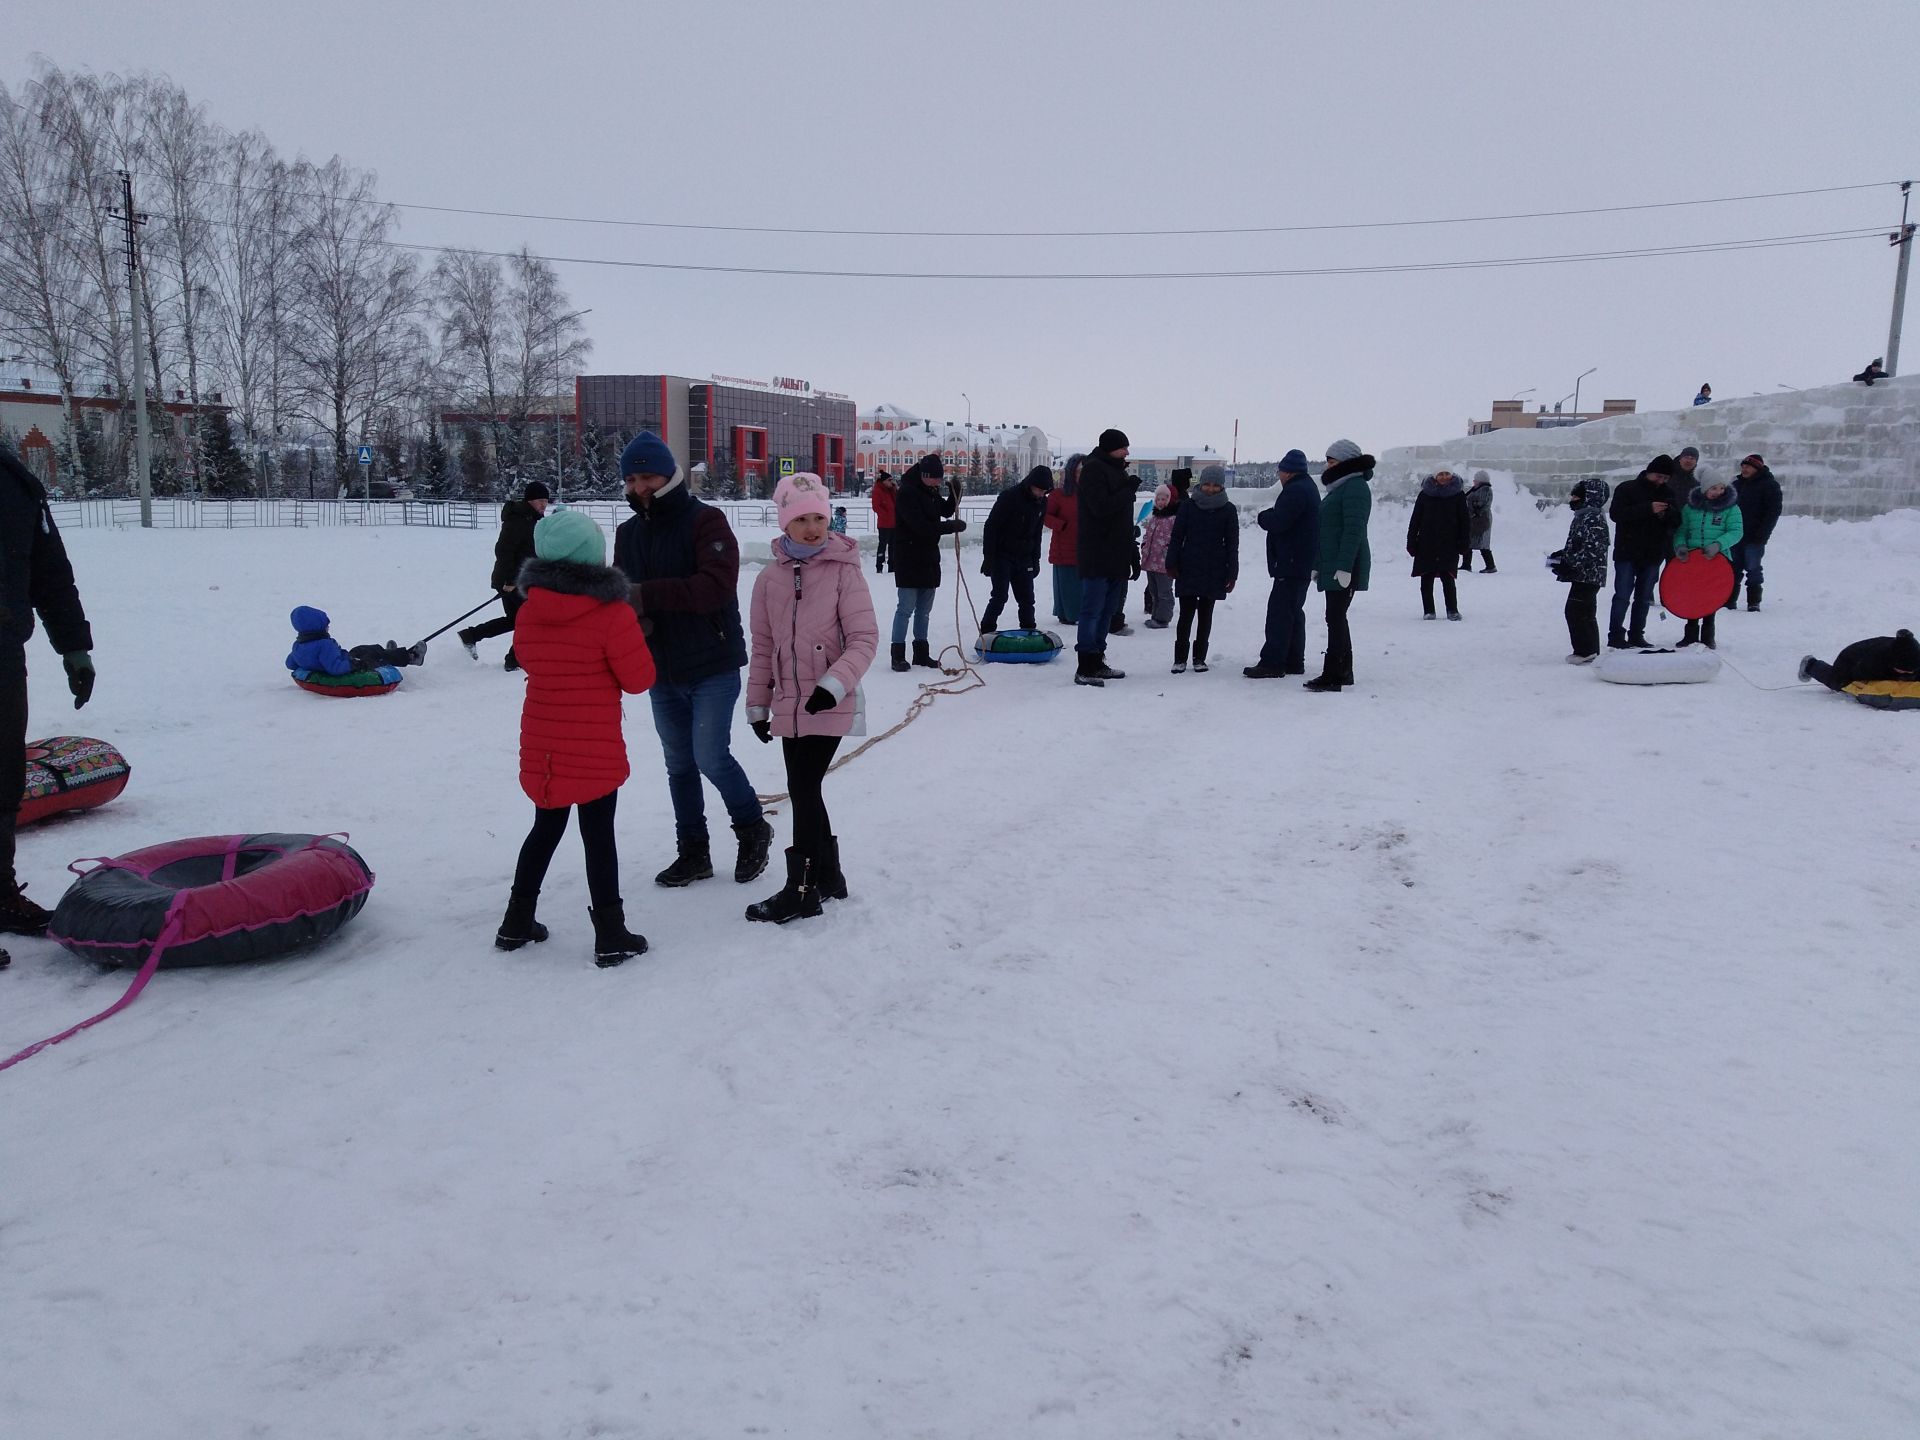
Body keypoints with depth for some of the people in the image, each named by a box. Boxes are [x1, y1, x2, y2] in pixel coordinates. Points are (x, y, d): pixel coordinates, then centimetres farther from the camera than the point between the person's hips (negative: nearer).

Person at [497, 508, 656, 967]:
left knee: (546, 828, 20)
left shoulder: (528, 611, 1)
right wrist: (633, 638, 6)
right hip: (596, 752, -5)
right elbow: (638, 679, -10)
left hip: (541, 749, 5)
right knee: (599, 835, 2)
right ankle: (611, 936, 8)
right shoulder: (613, 614, -16)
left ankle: (517, 922, 29)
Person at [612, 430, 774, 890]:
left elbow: (717, 585, -24)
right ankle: (692, 853, 25)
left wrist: (648, 595, -29)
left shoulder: (705, 520, -11)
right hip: (661, 670, 7)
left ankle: (753, 830, 16)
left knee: (711, 756, -9)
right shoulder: (629, 532, 9)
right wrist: (632, 617, -16)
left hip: (712, 665, -6)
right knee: (678, 764, 13)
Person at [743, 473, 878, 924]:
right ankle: (828, 876, 29)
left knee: (804, 789, -6)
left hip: (830, 706, -5)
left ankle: (802, 889, 7)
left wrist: (834, 684, -22)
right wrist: (758, 704, 12)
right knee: (804, 790, 11)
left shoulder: (844, 571, -7)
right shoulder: (770, 578, 5)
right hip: (789, 706, 5)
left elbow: (864, 638, -10)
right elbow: (764, 647, 12)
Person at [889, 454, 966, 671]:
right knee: (906, 608, -6)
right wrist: (953, 526, -18)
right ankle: (898, 655, -1)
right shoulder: (907, 493, -16)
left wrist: (955, 493, 2)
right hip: (909, 559, -8)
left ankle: (921, 653, 19)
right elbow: (921, 526, -24)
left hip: (929, 559, 8)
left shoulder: (931, 490, 10)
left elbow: (946, 510, 22)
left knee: (924, 609, 12)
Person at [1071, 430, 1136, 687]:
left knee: (1106, 611, 13)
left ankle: (1097, 663, 20)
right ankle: (1085, 669, -7)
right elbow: (1101, 506, -22)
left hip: (1115, 556, 9)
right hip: (1096, 556, -9)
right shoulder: (1094, 469, -9)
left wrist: (1132, 552, 20)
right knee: (1092, 611, -9)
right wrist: (1128, 490, -11)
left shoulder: (1116, 470, 19)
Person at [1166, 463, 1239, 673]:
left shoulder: (1228, 510, 3)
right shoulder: (1189, 505, 2)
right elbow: (1177, 536, 4)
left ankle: (1199, 657, 16)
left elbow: (1232, 544, 4)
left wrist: (1232, 574, 0)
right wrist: (1172, 563, -2)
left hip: (1214, 571, 1)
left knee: (1205, 614, 8)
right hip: (1188, 568, -1)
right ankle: (1180, 658, 4)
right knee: (1186, 613, -3)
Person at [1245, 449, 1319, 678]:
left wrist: (1262, 516, -3)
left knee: (1279, 612, -10)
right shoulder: (1308, 488, 19)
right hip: (1304, 565, 11)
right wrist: (1269, 515, 7)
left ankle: (1272, 663, -11)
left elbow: (1278, 521, -21)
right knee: (1294, 612, 14)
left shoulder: (1295, 490, -15)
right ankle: (1294, 662, 19)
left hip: (1290, 565, -11)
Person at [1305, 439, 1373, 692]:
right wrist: (1317, 565, 22)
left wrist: (1345, 566, -24)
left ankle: (1333, 675, -11)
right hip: (1331, 566, 10)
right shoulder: (1339, 488, 21)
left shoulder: (1355, 487, -10)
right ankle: (1343, 672, 19)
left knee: (1335, 617, -11)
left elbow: (1354, 530, -19)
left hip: (1344, 567, -10)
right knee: (1337, 618, 12)